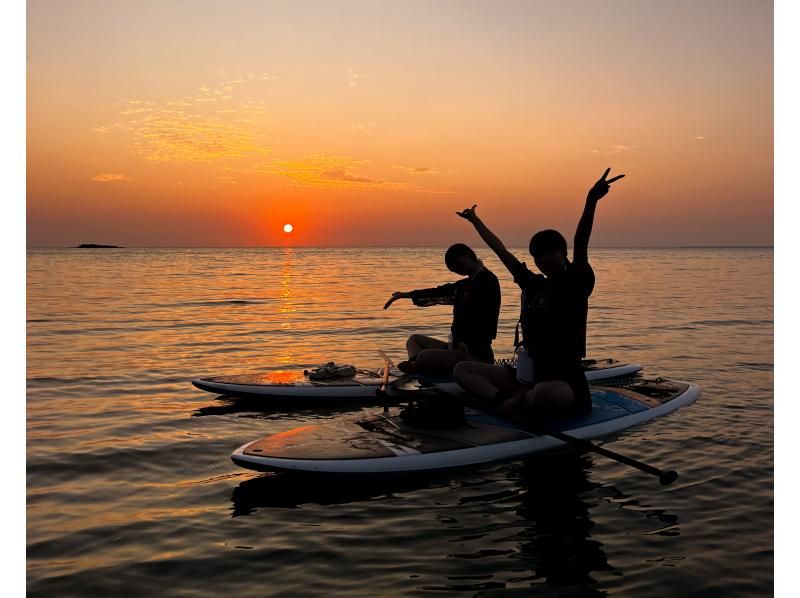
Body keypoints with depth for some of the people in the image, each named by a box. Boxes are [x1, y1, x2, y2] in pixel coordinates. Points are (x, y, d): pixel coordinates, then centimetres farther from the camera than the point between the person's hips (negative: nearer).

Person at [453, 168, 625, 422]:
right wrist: (475, 220, 29)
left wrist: (591, 202, -41)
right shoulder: (533, 285, 11)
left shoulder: (576, 283, -6)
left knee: (543, 393, -44)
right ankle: (509, 403, -22)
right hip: (529, 375, 7)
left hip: (566, 381, -7)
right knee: (462, 369, 2)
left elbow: (580, 246, -24)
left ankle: (517, 404, -9)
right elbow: (501, 251, 20)